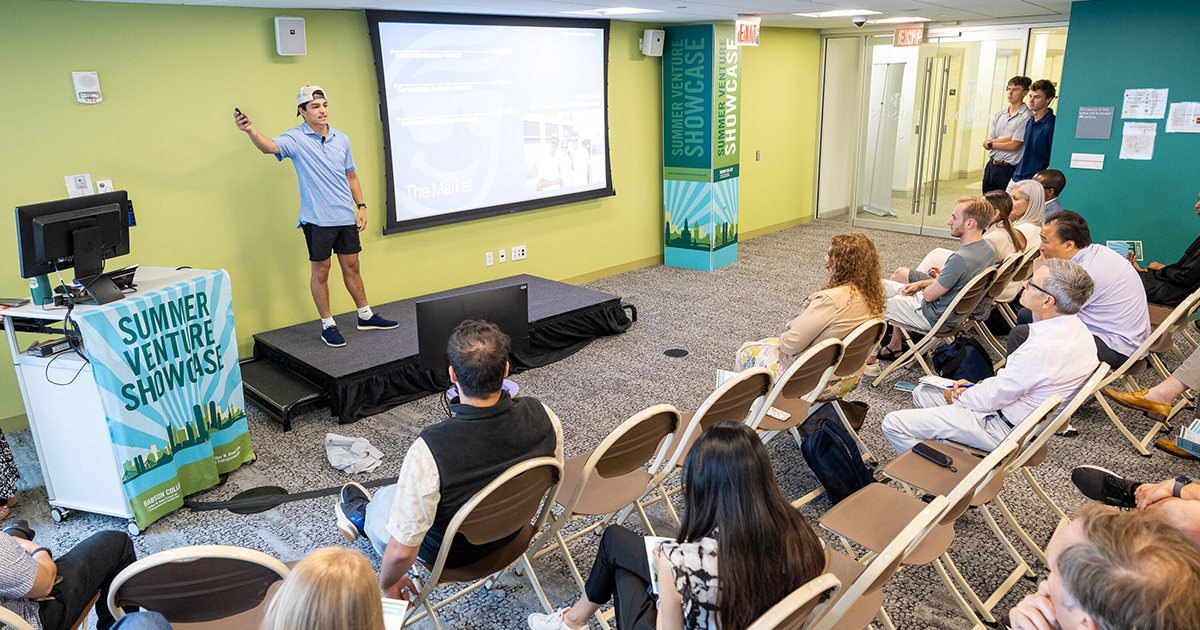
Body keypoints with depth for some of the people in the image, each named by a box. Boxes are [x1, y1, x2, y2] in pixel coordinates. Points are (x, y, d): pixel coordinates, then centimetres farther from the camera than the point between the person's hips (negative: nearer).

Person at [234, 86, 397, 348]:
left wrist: (361, 206, 10)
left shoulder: (341, 139, 10)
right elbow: (270, 147, -25)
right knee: (321, 271, 3)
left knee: (351, 266, 14)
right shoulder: (296, 138, -6)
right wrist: (251, 131, -46)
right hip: (317, 219, -4)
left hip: (346, 217, 5)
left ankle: (366, 316, 27)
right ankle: (327, 325, 14)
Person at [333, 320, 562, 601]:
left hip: (448, 554, -4)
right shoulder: (543, 416, -27)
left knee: (381, 501, 26)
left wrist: (387, 583, -7)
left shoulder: (429, 450, -41)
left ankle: (362, 516, 62)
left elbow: (402, 551, -30)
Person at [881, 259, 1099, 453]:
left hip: (1003, 428, -10)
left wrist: (957, 397, -2)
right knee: (922, 393, 22)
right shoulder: (1075, 327, -2)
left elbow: (993, 398, -22)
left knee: (893, 424, -11)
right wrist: (979, 386, 2)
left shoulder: (1043, 349, -33)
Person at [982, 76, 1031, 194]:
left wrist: (990, 143, 0)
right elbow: (986, 145, 6)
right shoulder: (998, 115, 13)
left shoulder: (1027, 117, -8)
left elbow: (1014, 145, -13)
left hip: (1008, 169, -6)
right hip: (991, 166, 6)